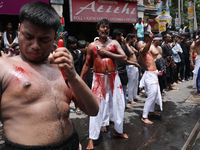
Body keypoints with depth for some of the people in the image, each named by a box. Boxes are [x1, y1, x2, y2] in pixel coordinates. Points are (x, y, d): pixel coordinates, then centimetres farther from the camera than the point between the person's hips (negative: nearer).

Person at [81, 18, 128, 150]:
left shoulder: (114, 43, 5)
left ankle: (118, 130, 33)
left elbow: (124, 58, -7)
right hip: (99, 78, -2)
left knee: (118, 104, 10)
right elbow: (87, 64, 5)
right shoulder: (92, 46, 3)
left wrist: (107, 53, -12)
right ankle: (92, 138, 8)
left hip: (114, 78, 2)